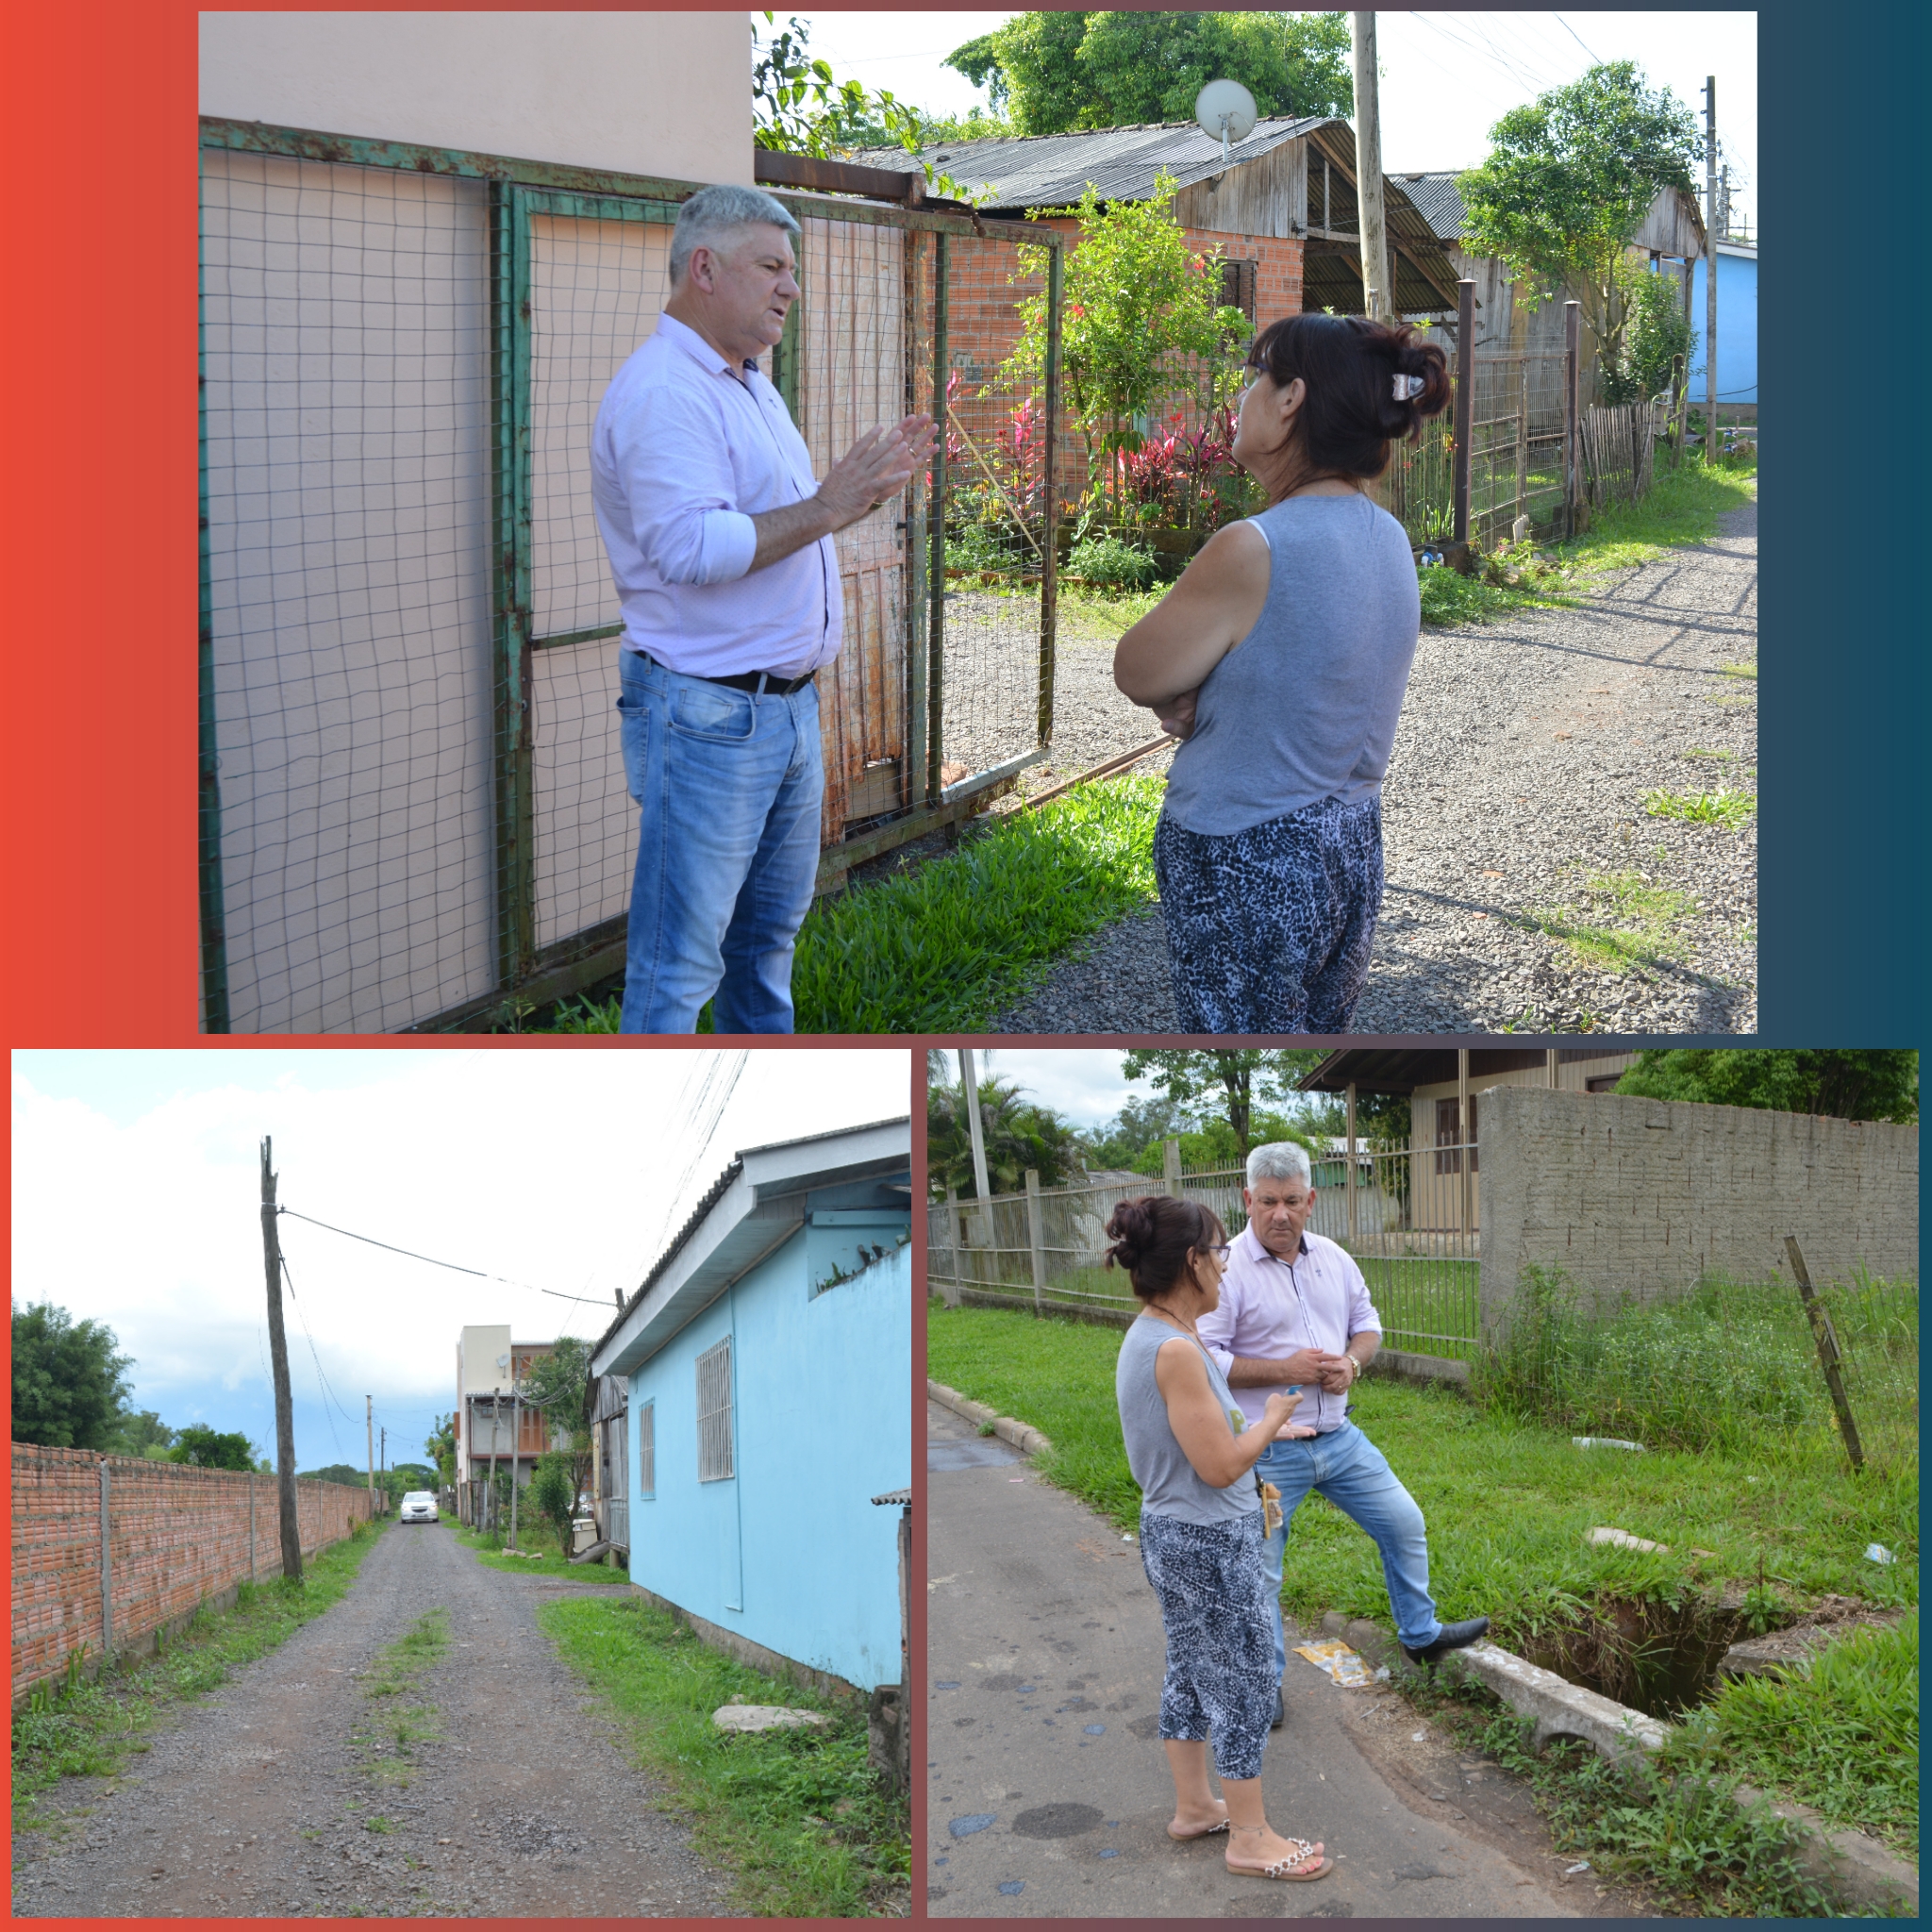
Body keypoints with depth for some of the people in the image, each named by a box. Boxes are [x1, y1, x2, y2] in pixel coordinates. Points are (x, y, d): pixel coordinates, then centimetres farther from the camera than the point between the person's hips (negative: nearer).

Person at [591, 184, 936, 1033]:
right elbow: (692, 547, -29)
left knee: (769, 930, 21)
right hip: (705, 714, -10)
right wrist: (822, 509, -23)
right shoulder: (662, 390, -18)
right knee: (679, 961, -4)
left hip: (788, 703, 10)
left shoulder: (751, 387, 16)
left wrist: (866, 491, 9)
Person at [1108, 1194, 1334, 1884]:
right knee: (1241, 1687, 3)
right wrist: (1272, 1417, -8)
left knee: (1190, 1671, 21)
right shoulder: (1176, 1350, -26)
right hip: (1211, 1543, -10)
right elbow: (1220, 1465, -23)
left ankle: (1193, 1806, 35)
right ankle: (1249, 1838, 14)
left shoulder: (1146, 1337, 4)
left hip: (1171, 1534, 10)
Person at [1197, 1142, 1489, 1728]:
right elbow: (1203, 1360, -20)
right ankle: (1263, 1684, 20)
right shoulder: (1228, 1270, -16)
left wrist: (1353, 1361, -7)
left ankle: (1420, 1635, 32)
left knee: (1405, 1524, 13)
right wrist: (1284, 1369, -23)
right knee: (1258, 1570, 2)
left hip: (1338, 1438, 6)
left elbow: (1367, 1322, 16)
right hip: (1267, 1453, -6)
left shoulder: (1334, 1259, 4)